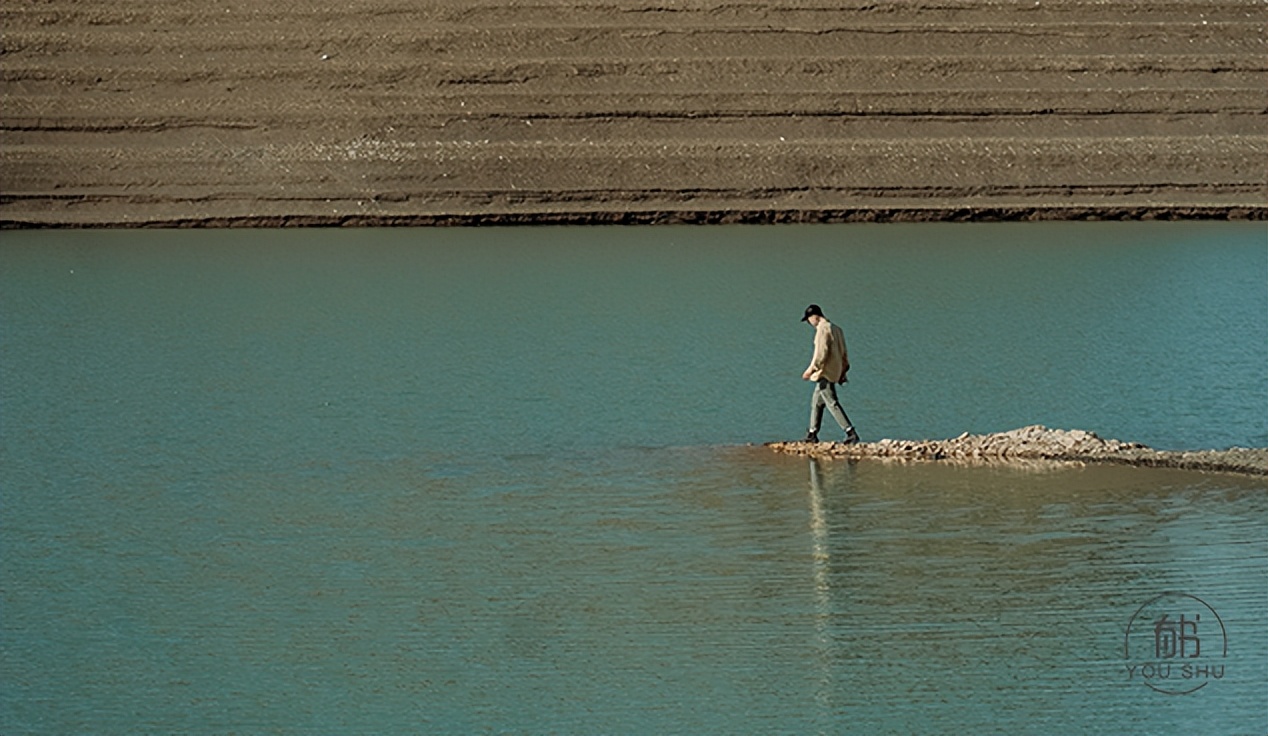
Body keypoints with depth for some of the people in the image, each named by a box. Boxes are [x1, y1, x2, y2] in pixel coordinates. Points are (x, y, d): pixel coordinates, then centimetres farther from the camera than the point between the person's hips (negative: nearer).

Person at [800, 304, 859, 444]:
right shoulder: (836, 329, 15)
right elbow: (844, 353, 18)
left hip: (825, 373, -10)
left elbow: (821, 352, -20)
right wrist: (843, 373, 22)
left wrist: (811, 369, -16)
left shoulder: (823, 329, -13)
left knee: (832, 403, -11)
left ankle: (851, 433, -17)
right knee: (816, 400, 19)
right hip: (835, 372, 10)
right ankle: (812, 435, 25)